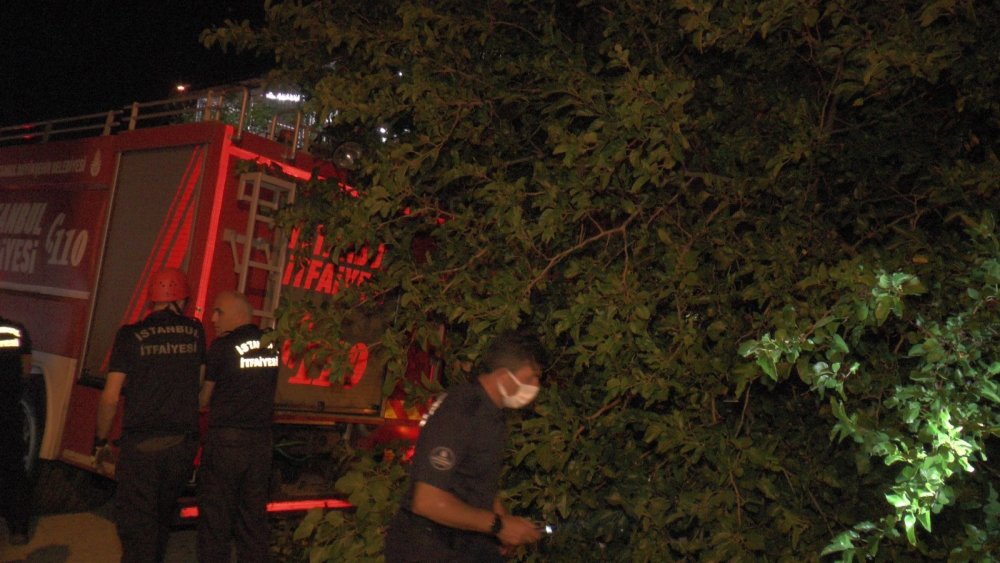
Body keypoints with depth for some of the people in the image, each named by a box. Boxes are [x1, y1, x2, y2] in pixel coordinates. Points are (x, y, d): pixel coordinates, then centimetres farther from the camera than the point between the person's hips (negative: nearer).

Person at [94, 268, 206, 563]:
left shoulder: (131, 335, -4)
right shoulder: (195, 332, 4)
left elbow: (110, 397, -5)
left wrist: (100, 442, 7)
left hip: (140, 443, -3)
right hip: (182, 444, 3)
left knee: (135, 524, 3)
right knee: (163, 516, 22)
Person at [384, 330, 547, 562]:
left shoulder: (492, 415, 5)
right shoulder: (457, 413, -22)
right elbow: (428, 502, -27)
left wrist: (508, 522, 2)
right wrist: (498, 525, -19)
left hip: (471, 543, 8)